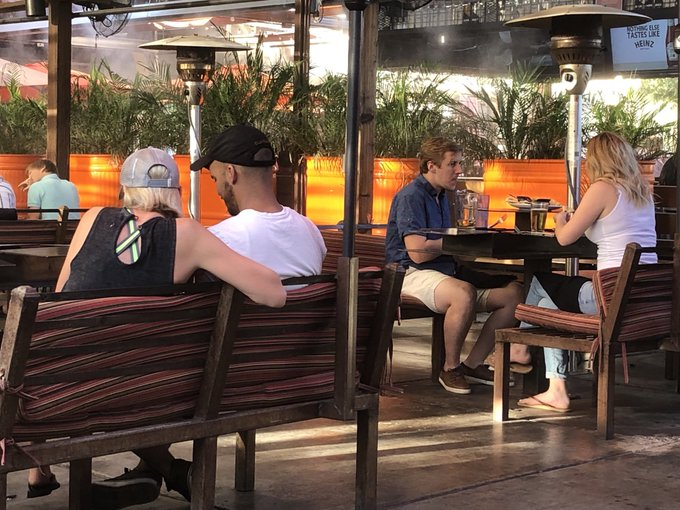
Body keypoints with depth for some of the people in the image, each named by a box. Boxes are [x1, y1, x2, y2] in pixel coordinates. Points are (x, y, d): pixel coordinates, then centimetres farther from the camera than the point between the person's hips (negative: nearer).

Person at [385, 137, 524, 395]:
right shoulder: (411, 197, -10)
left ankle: (473, 364, -1)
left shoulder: (441, 196, 21)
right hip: (413, 275, -9)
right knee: (463, 292, -40)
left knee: (514, 292, -5)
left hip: (448, 270, 10)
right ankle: (450, 368, -18)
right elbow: (418, 253, -19)